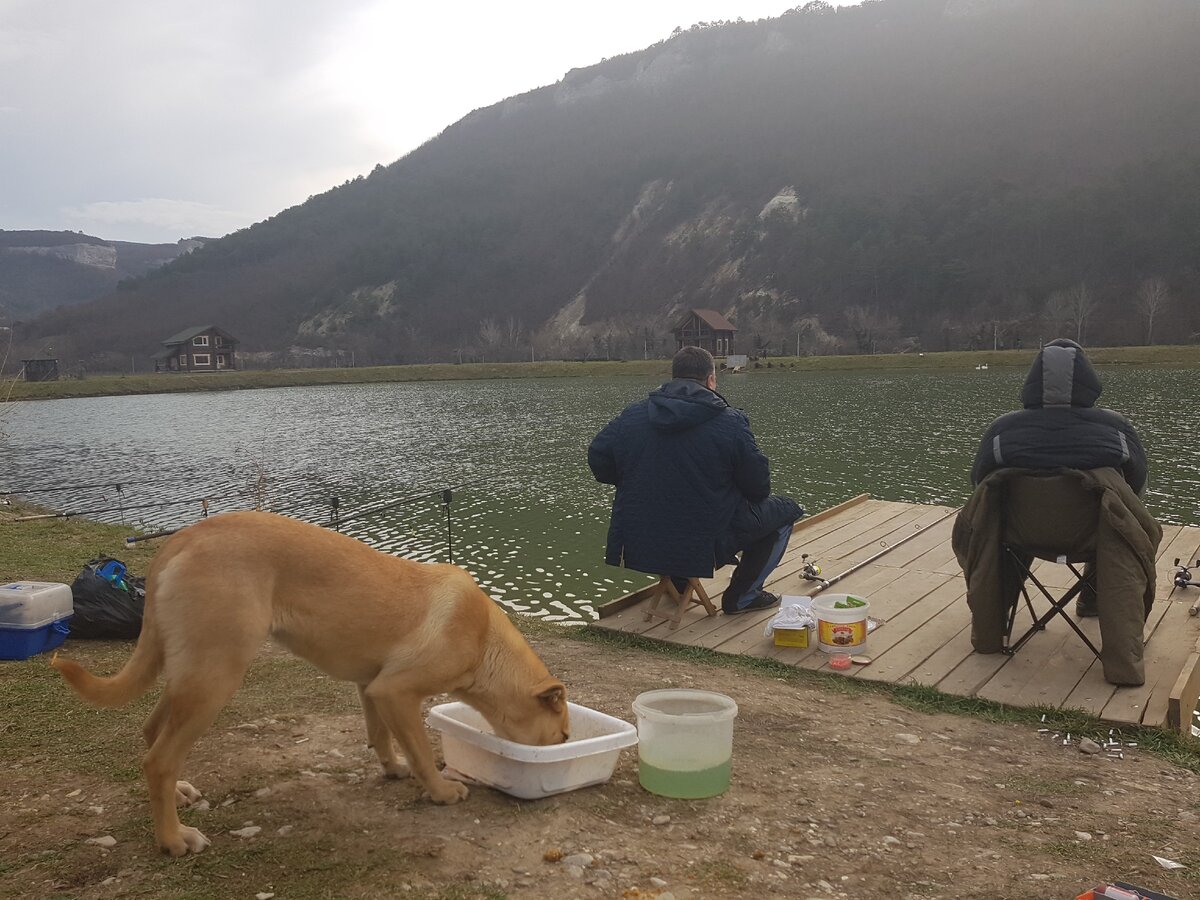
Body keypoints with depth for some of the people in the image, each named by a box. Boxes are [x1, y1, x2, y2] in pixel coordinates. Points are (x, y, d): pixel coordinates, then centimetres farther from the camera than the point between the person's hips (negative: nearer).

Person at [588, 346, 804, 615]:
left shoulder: (632, 415, 0)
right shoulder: (730, 422, -12)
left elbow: (597, 459, 9)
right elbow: (758, 486, -7)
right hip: (704, 546, -5)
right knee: (786, 510, 15)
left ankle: (677, 584, 37)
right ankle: (741, 597, 18)